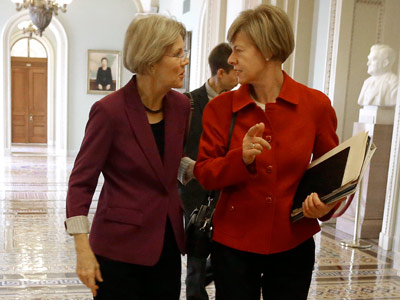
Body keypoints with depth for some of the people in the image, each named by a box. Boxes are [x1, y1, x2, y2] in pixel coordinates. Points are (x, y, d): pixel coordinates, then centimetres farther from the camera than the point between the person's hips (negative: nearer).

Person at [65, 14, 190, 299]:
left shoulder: (181, 106, 1)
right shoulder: (110, 110, -16)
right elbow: (82, 182, -12)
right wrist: (83, 249, -15)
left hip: (168, 243, 6)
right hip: (120, 246, -5)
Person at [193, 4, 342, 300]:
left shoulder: (316, 105, -6)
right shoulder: (220, 108, -5)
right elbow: (204, 173, -5)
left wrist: (325, 205, -15)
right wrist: (242, 159, -23)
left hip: (293, 244, 0)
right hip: (233, 244, 0)